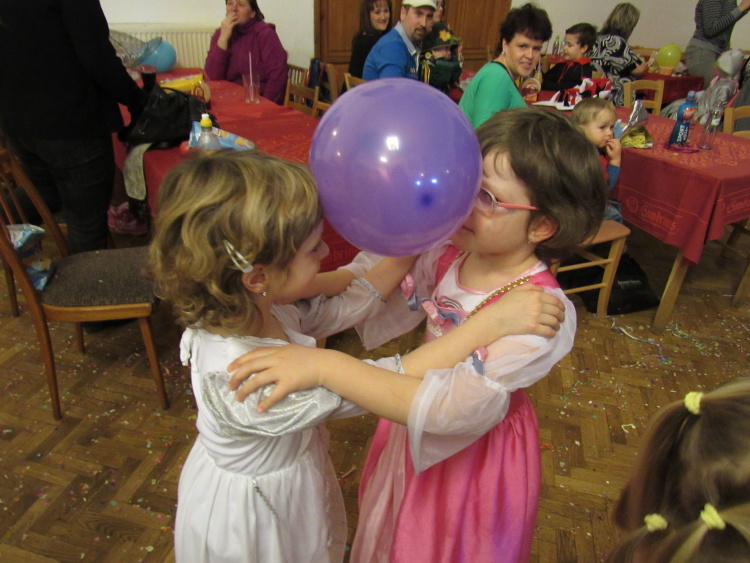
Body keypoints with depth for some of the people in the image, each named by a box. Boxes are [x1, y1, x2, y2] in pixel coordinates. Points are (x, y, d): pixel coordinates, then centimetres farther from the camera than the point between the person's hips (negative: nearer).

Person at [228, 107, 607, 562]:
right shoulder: (449, 252, -17)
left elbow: (454, 407, -45)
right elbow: (374, 313, -10)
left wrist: (326, 366, -51)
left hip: (476, 452, -5)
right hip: (415, 429, 5)